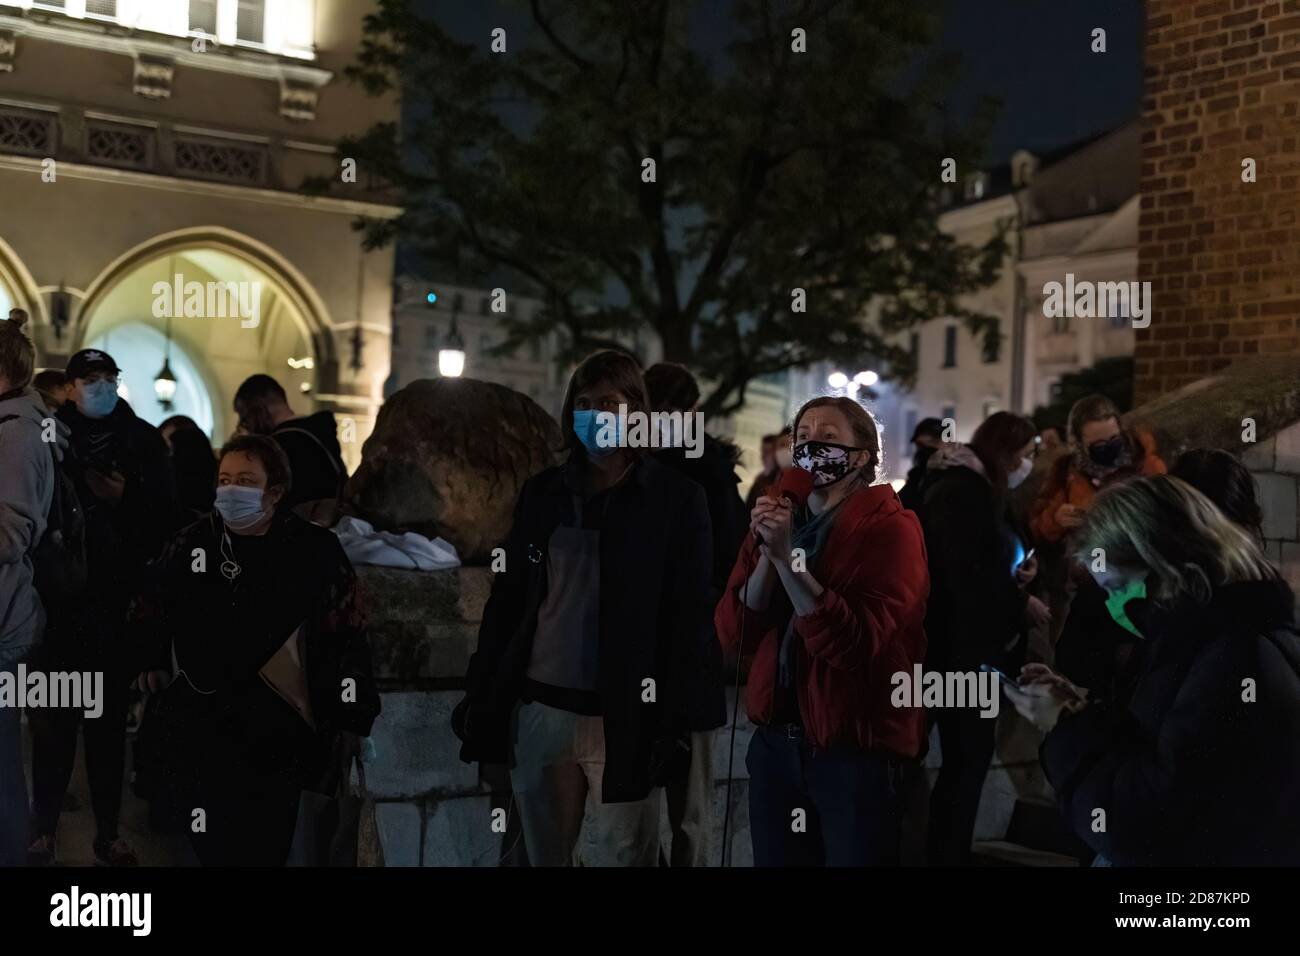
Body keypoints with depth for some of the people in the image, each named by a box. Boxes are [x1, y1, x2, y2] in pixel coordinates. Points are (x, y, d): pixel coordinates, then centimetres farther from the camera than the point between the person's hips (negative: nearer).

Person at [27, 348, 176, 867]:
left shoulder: (143, 439, 7)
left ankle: (108, 832, 12)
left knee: (109, 716, 6)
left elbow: (165, 516, 3)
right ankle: (44, 830, 7)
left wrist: (123, 498, -12)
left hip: (117, 596, 1)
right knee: (54, 715, -1)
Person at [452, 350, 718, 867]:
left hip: (626, 718, -4)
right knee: (544, 854, 13)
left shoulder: (677, 499, -3)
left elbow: (690, 619, -6)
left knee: (624, 856, 3)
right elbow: (506, 597, 12)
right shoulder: (541, 492, 9)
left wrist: (675, 724, -12)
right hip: (537, 709, 4)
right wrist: (480, 693, 6)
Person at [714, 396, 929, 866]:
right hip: (775, 741, 6)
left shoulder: (890, 527, -10)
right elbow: (734, 634, 0)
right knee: (776, 858, 15)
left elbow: (856, 643, -22)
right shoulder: (775, 521, 9)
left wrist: (787, 558, -24)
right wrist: (766, 556, -14)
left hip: (855, 748, -5)